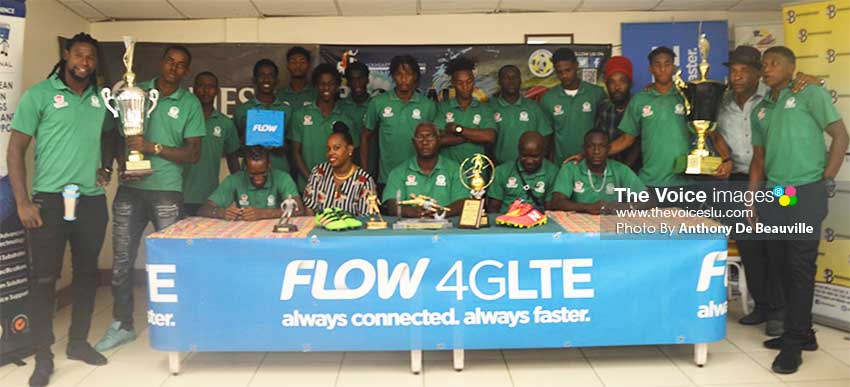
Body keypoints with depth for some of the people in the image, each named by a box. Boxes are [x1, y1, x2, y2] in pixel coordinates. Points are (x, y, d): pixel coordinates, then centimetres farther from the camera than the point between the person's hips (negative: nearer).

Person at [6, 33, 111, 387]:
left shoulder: (101, 98, 8)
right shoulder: (39, 94, -4)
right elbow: (15, 149, -4)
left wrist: (106, 167, 6)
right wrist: (22, 202, -10)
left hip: (92, 200, 4)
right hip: (50, 199, -4)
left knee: (87, 274, 12)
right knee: (44, 278, -1)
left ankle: (78, 342, 27)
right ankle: (43, 356, 10)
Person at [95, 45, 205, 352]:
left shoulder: (190, 104, 2)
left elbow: (193, 154, -2)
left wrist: (153, 148, -13)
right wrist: (121, 163, -5)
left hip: (167, 191, -2)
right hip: (130, 189, 2)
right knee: (121, 259, 6)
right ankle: (121, 325, 20)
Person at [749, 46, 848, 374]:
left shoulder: (810, 94, -2)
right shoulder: (760, 110, 15)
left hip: (806, 193, -6)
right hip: (774, 195, 6)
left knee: (801, 266, -3)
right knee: (783, 264, 11)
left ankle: (794, 343, 5)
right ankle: (802, 332, 25)